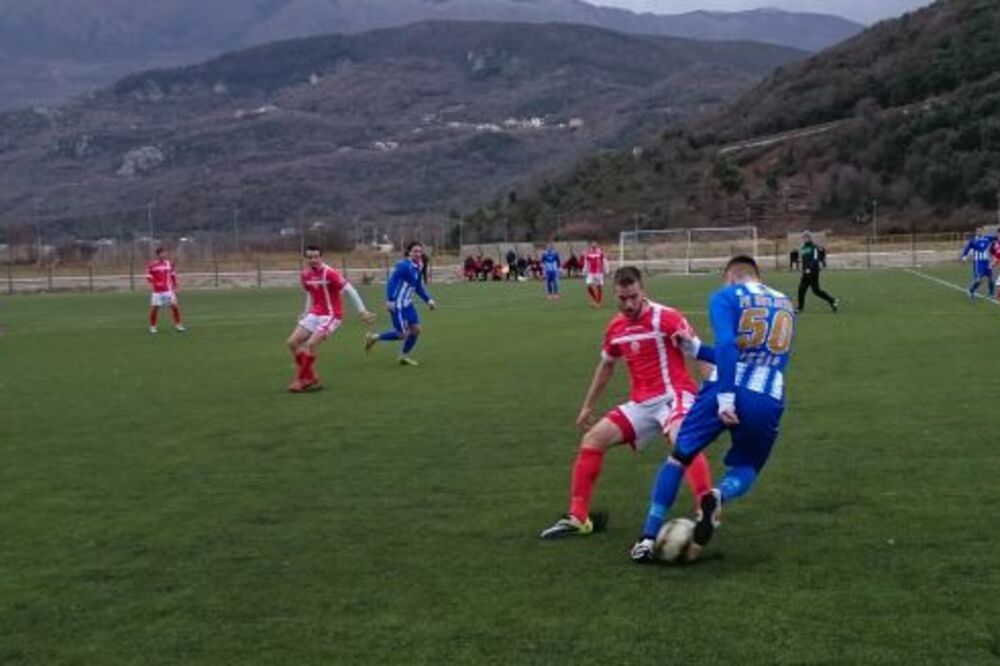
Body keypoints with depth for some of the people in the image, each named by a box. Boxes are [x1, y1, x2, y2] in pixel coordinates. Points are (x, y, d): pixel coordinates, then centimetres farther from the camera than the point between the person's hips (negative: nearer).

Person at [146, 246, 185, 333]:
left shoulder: (169, 263, 6)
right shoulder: (152, 265, -5)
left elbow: (173, 275, 14)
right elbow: (149, 276, -2)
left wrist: (175, 287, 10)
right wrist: (152, 284, -18)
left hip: (168, 290, 3)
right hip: (157, 291, -3)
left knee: (175, 306, -1)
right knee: (154, 308, -3)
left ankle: (178, 325, 12)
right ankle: (152, 327, 12)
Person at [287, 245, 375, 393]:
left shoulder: (329, 274, -18)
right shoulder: (304, 275, 3)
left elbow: (350, 290, -16)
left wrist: (362, 311, -17)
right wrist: (307, 312, 15)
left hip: (331, 315, -7)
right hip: (315, 314, 8)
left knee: (310, 344, -21)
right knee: (293, 342, -1)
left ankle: (301, 380, -6)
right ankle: (311, 378, 9)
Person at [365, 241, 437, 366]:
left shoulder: (417, 267, 9)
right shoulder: (404, 266, -19)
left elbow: (419, 288, 20)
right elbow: (392, 281, -22)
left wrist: (428, 300, 12)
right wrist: (389, 300, -29)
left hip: (408, 304, 9)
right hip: (397, 305, -9)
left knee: (415, 329, 5)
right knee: (402, 334, -6)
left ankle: (404, 356, 21)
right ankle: (374, 338, 12)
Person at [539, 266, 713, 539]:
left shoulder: (666, 318, -12)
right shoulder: (615, 328, 9)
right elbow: (606, 366, 25)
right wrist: (588, 406, 29)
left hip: (673, 396, -7)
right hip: (641, 403, 7)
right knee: (593, 439, 0)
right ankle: (577, 518, 7)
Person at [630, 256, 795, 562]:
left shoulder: (726, 296, 5)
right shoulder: (786, 306, 23)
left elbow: (727, 347, -12)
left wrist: (726, 396, -18)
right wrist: (696, 349, 30)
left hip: (728, 392, -3)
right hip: (767, 401, 3)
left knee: (679, 457, 16)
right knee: (746, 468, 24)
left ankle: (648, 540, 11)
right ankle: (718, 496, -12)